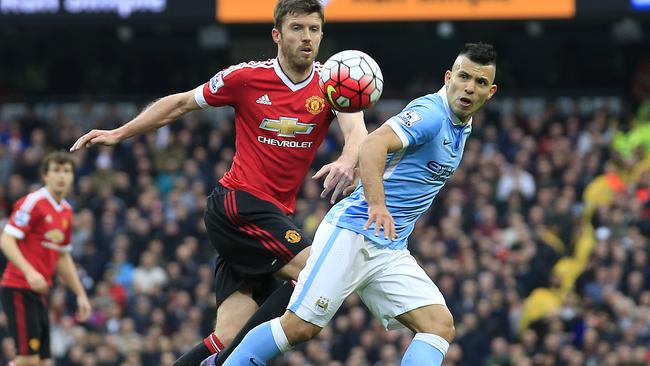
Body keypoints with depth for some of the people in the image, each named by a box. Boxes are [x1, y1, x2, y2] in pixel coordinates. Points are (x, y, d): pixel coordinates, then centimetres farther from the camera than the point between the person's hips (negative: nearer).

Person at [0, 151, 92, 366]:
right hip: (19, 289, -9)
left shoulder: (66, 211, 16)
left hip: (39, 292, 9)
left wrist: (80, 294, 23)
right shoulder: (33, 202, -9)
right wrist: (29, 271, -29)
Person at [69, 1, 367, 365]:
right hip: (239, 203, -4)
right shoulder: (247, 76, -4)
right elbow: (180, 103, 10)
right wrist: (118, 134, 12)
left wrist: (347, 161, -41)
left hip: (274, 217, 4)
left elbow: (356, 131, -17)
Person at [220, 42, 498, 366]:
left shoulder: (461, 128, 15)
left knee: (440, 326, -10)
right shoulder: (430, 113, -14)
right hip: (353, 232, -8)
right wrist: (377, 204, -45)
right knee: (300, 326, -11)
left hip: (390, 252, 8)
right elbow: (372, 145, -32)